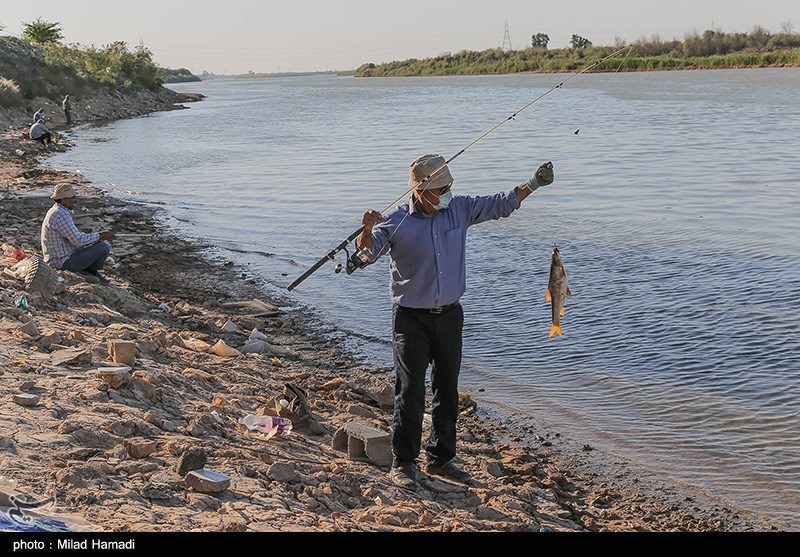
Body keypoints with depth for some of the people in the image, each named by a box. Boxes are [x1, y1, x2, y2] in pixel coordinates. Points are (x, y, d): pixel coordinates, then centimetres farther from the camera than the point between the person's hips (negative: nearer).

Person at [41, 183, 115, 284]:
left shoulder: (57, 211, 11)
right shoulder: (60, 215, -22)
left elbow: (74, 236, 16)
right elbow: (78, 240, -25)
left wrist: (97, 236, 6)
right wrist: (100, 235, -13)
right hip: (64, 262, -10)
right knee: (103, 248, -14)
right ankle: (89, 271, 6)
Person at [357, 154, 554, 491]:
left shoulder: (459, 209, 3)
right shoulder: (397, 221, -8)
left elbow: (501, 204, 8)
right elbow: (367, 252, -16)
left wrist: (533, 184, -3)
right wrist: (367, 231, -37)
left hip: (450, 315, 5)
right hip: (411, 318, -5)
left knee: (447, 390, 12)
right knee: (410, 391, -6)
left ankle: (441, 458, 26)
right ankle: (403, 463, 6)